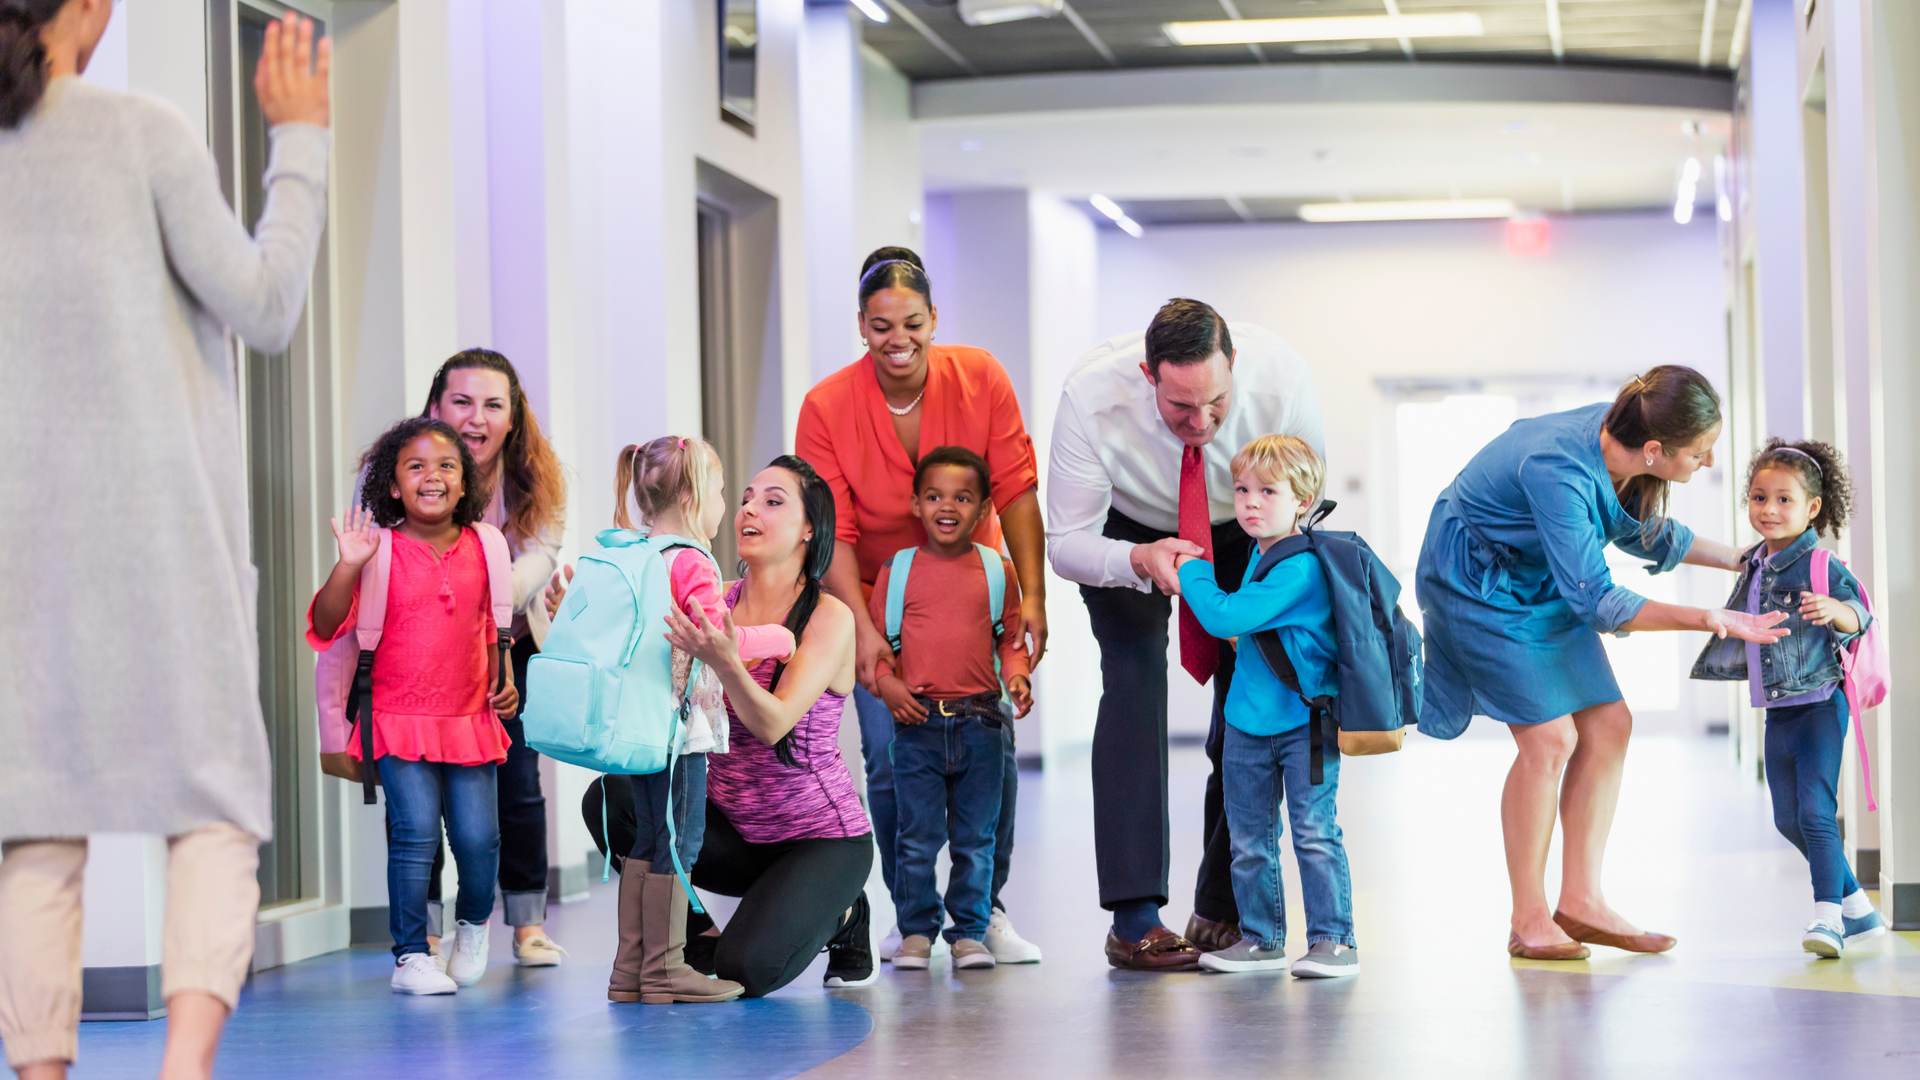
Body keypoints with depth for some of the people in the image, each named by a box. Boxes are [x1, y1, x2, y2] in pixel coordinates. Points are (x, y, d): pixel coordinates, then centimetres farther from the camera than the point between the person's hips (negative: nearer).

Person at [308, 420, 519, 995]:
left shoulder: (480, 548, 5)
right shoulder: (382, 552, -6)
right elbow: (326, 627, -12)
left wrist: (504, 679, 6)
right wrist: (348, 566, -24)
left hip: (470, 718, 3)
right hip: (400, 719, -3)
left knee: (478, 835, -2)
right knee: (415, 831, -12)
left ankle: (473, 922, 29)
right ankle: (411, 955, 2)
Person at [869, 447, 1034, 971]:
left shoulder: (997, 570, 6)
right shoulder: (898, 570, 3)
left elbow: (1011, 637, 13)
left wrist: (1017, 675, -6)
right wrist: (886, 682, -9)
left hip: (979, 723, 1)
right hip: (918, 722, -1)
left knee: (975, 838, 6)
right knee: (917, 838, -1)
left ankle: (970, 932, 15)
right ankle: (916, 931, 11)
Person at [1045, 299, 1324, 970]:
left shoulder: (1282, 382, -33)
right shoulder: (1092, 398, -37)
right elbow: (1067, 542, -28)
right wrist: (1140, 561, -47)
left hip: (1242, 534, 2)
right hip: (1128, 530, -2)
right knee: (1134, 684, -20)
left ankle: (1223, 910, 3)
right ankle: (1134, 917, -22)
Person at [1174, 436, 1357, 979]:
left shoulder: (1300, 567, -20)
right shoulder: (1258, 555, 9)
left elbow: (1227, 617, -25)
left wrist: (1192, 571, -12)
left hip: (1306, 723, -8)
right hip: (1249, 721, 9)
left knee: (1314, 831, -9)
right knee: (1249, 839, 11)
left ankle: (1334, 939, -3)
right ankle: (1261, 938, 21)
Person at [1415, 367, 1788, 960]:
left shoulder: (1620, 443, -13)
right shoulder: (1559, 471, -38)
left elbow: (1643, 531, 10)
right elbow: (1596, 601, -33)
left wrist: (1743, 559, 9)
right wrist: (1707, 620, -36)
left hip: (1544, 583, 8)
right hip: (1477, 582, -8)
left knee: (1608, 724, -1)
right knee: (1549, 737, -15)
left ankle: (1581, 900, 4)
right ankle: (1529, 921, -5)